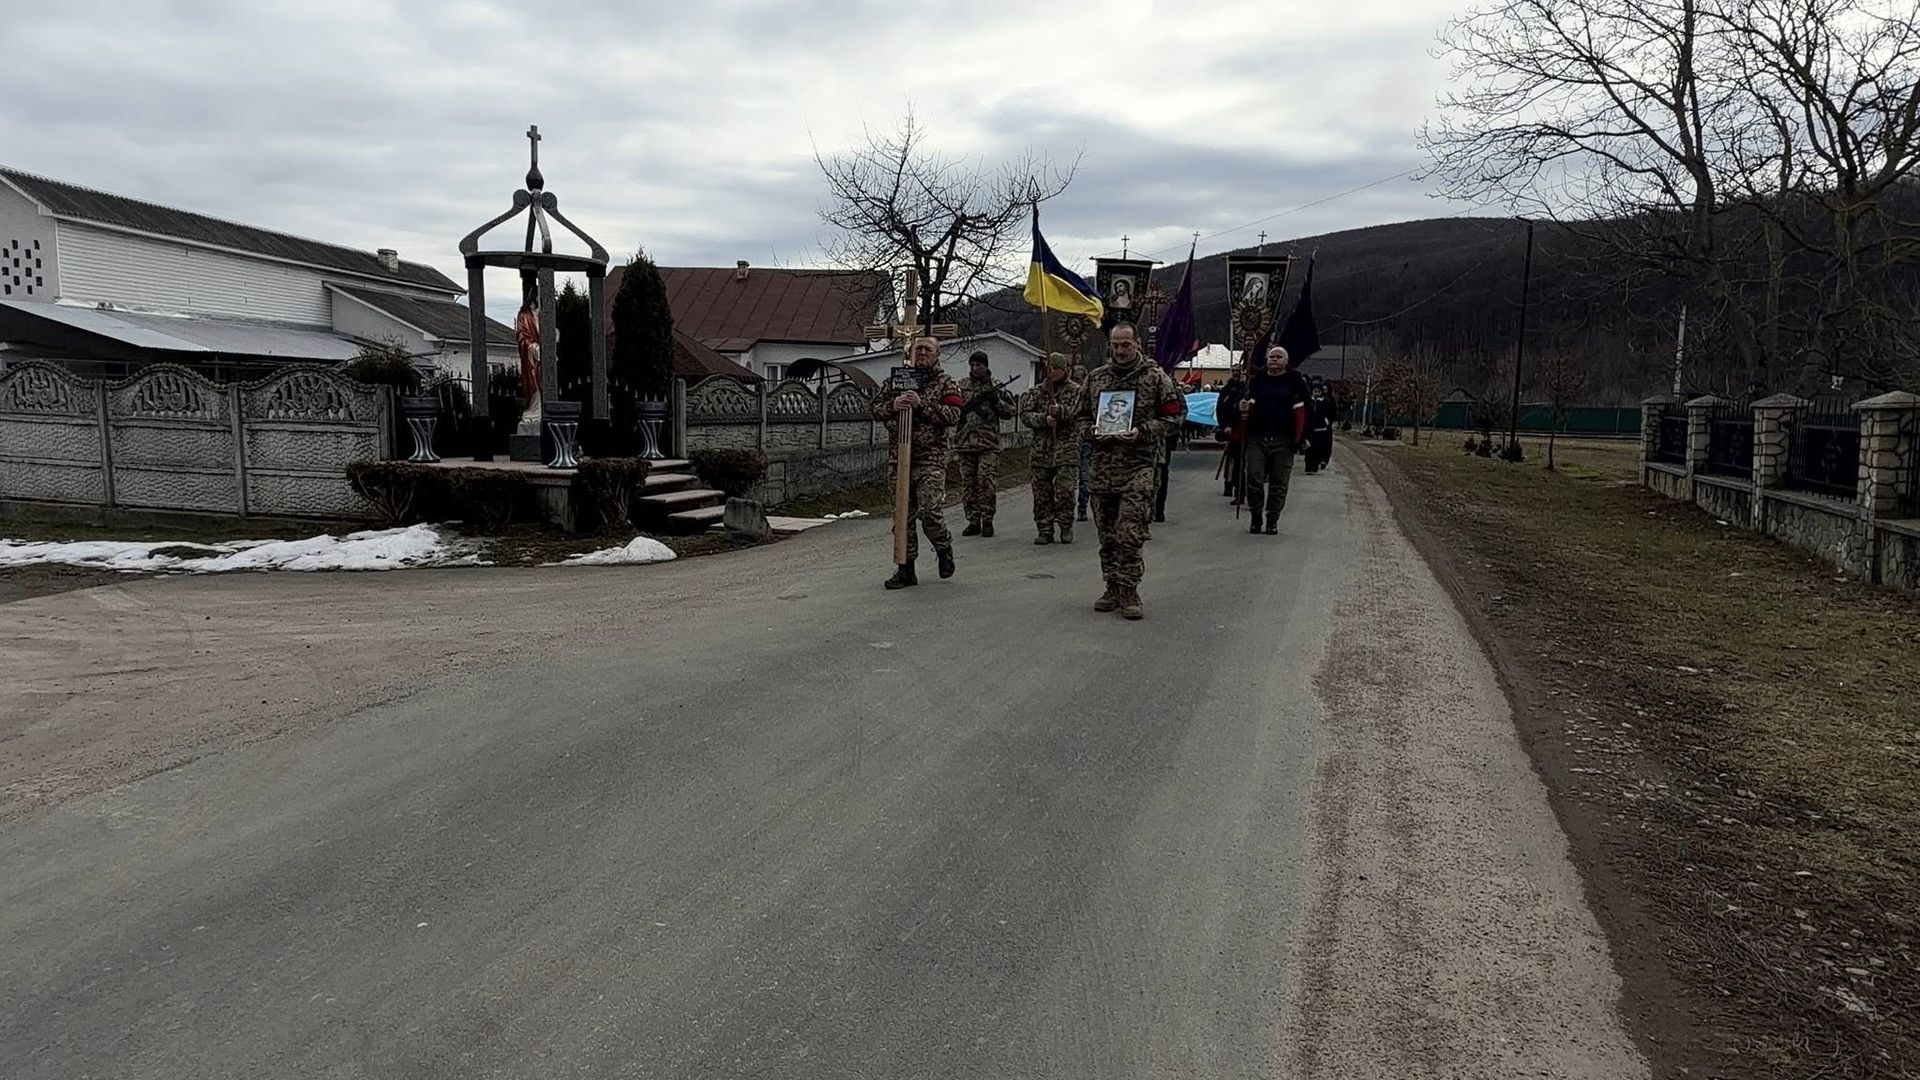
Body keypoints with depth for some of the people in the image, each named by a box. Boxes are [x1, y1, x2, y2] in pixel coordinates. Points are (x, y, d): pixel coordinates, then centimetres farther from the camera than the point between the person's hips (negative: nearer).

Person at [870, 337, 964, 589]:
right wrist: (894, 405, -12)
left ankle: (944, 549, 14)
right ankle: (905, 569, 13)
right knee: (903, 514, 5)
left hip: (932, 457, -4)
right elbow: (875, 409, 9)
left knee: (928, 511, -16)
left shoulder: (946, 383, 4)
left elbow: (953, 415, -9)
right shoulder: (895, 381, 14)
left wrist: (922, 404, -18)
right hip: (901, 457, 4)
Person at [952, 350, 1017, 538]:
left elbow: (1010, 412, 7)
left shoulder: (996, 387, 8)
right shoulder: (962, 386, 12)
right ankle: (973, 521, 12)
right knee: (968, 484, 4)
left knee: (987, 483, -9)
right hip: (965, 443, 2)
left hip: (988, 444, -2)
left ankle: (987, 521, 0)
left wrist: (996, 400, -10)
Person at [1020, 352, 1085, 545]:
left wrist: (1061, 411, -30)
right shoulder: (1037, 391, 12)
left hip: (1066, 449, -3)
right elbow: (1025, 415, 2)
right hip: (1041, 449, 3)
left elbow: (1077, 412, -11)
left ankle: (1066, 528, 5)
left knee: (1065, 490, -8)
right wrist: (1044, 419, -15)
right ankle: (1045, 530, 11)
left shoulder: (1075, 390, 5)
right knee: (1041, 492, 3)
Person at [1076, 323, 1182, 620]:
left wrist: (1141, 432, -13)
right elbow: (1082, 416, 20)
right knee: (1107, 534, 9)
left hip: (1138, 465, -4)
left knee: (1129, 533, -12)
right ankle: (1112, 589, 19)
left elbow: (1170, 417, 2)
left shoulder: (1156, 377, 2)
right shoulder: (1095, 378, 13)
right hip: (1102, 466, 4)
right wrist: (1094, 432, -2)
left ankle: (1128, 592, -5)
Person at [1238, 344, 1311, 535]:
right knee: (1254, 479, -4)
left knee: (1279, 483, 3)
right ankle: (1255, 518, 9)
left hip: (1283, 441, -1)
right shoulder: (1256, 380, 10)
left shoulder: (1295, 381, 5)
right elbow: (1250, 404, 14)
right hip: (1257, 438, 1)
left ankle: (1272, 520, 13)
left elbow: (1304, 410, 4)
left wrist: (1301, 437, -3)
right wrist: (1244, 408, -12)